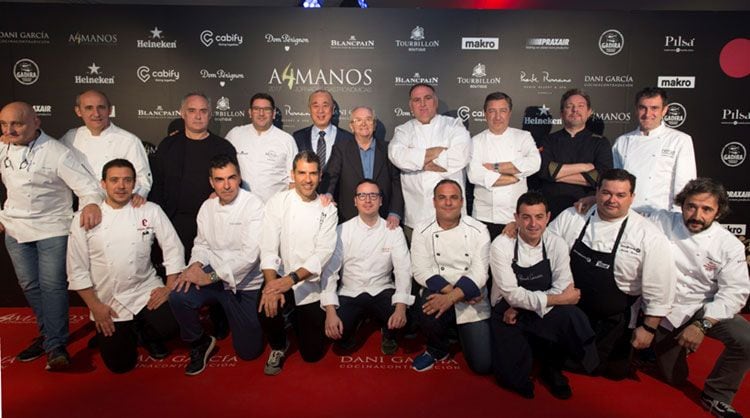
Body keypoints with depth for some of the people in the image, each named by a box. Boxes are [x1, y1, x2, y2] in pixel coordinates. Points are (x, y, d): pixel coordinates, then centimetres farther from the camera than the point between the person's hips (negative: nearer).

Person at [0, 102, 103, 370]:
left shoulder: (56, 152, -16)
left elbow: (85, 183, -19)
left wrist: (91, 202, -40)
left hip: (52, 228, -6)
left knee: (52, 285, -6)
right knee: (29, 285, 13)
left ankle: (55, 345, 1)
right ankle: (48, 332, 29)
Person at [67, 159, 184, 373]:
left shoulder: (151, 211, -3)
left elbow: (173, 249, -2)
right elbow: (77, 269, -1)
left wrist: (169, 288, -10)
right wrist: (95, 306, -5)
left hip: (146, 291, 0)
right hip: (107, 302, 0)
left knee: (171, 325, -26)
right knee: (120, 364, -1)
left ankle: (146, 333, 11)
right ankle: (127, 332, 33)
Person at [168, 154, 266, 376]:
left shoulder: (253, 205, -16)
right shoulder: (207, 206, 3)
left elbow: (250, 253, -23)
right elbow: (202, 244, 11)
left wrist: (211, 277, -22)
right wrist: (195, 264, -12)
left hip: (245, 284, -3)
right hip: (213, 276, 4)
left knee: (248, 350, 2)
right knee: (178, 296, -27)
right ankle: (200, 343, 3)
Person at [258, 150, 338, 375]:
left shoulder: (328, 210, -3)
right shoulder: (277, 202, -5)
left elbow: (324, 253, -13)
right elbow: (268, 247, -13)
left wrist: (292, 279, -28)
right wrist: (272, 284, -30)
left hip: (312, 286, 1)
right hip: (281, 279, -1)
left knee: (313, 353, 4)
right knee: (268, 307, -34)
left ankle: (298, 319, 40)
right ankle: (278, 346, 3)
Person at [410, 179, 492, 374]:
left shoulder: (478, 230, -5)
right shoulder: (422, 232, -3)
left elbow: (479, 272, -13)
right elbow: (421, 271, -9)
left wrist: (452, 297, -27)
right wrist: (450, 290, -22)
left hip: (472, 301, 0)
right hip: (439, 293, 0)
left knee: (483, 364, -8)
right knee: (428, 310, -35)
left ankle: (459, 330, 26)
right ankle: (437, 349, 0)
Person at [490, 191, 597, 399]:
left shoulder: (557, 245, -6)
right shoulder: (501, 246, -16)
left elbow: (563, 289, -10)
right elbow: (512, 294, -19)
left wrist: (522, 305, -19)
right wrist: (556, 299, -21)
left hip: (544, 313, 3)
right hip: (508, 316, -2)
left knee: (573, 318, -29)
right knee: (511, 376, -19)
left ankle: (552, 368, 0)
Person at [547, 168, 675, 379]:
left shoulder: (650, 237, -15)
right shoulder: (571, 217, -7)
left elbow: (658, 290, -10)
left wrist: (648, 328, -8)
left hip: (612, 322, -2)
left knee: (614, 370, 6)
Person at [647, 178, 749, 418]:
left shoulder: (729, 245, -11)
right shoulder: (661, 222, -10)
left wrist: (702, 325, -24)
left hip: (706, 309, 0)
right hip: (664, 314, 0)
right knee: (675, 379, 7)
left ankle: (716, 397, -2)